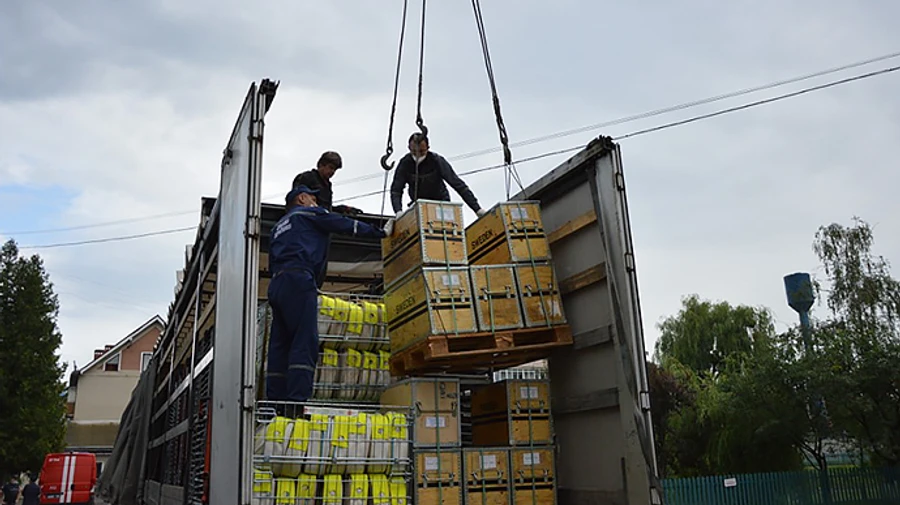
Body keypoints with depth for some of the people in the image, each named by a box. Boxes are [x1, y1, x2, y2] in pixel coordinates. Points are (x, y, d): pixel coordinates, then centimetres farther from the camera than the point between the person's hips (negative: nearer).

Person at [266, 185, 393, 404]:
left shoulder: (279, 226, 33)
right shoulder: (308, 213, 11)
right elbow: (346, 225, 10)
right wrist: (381, 232, 16)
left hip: (276, 284, 8)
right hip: (298, 279, -8)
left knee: (280, 344, 3)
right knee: (305, 342, -14)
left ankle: (275, 401, -1)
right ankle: (297, 398, -23)